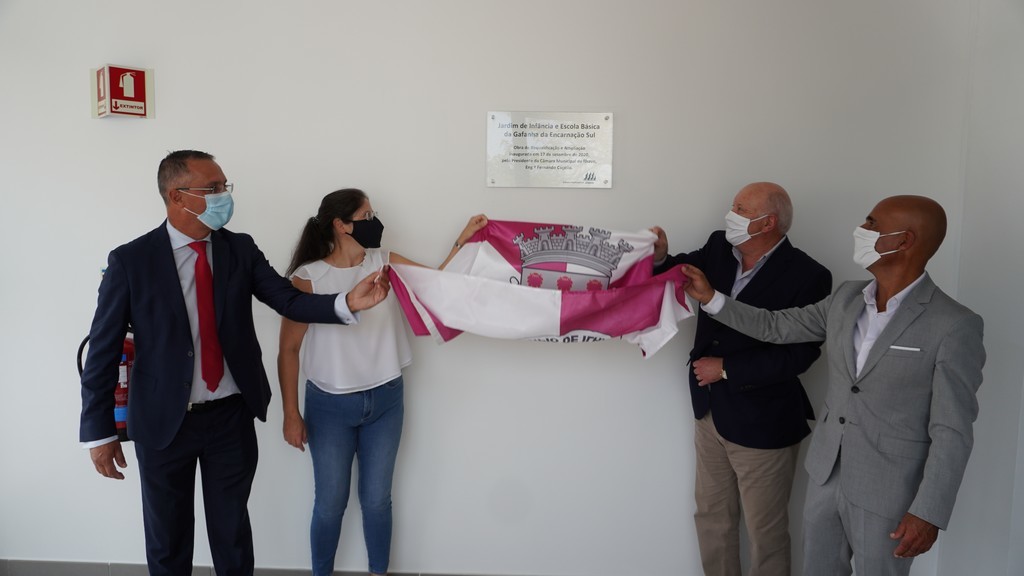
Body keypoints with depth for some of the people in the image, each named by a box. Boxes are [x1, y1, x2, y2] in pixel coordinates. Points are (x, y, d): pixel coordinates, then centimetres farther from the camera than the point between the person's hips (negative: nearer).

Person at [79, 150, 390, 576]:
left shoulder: (241, 249, -3)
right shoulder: (130, 261, -11)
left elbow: (290, 301, -10)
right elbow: (102, 351, -8)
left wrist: (348, 302, -28)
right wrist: (99, 432, -6)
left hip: (232, 416, 2)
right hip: (163, 422, -2)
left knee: (232, 529, 18)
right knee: (167, 539, 18)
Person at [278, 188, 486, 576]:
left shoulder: (385, 263, -1)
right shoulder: (308, 277, -12)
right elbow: (289, 349, -8)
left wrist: (463, 240, -12)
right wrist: (291, 413, -7)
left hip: (385, 401, 3)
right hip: (329, 406, -3)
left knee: (376, 499, 14)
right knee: (330, 503, 11)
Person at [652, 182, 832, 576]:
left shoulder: (808, 277, -19)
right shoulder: (718, 248, -2)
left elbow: (798, 355, -22)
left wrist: (726, 369, -20)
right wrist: (660, 258, -11)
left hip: (762, 423, -6)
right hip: (711, 411, 6)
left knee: (766, 531, 12)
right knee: (711, 517, 21)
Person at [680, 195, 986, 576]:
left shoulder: (954, 326, -18)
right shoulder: (846, 298, 2)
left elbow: (952, 431, -16)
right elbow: (776, 327, 9)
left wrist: (930, 512, -17)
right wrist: (710, 298, 3)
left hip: (886, 493, -6)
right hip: (826, 474, 6)